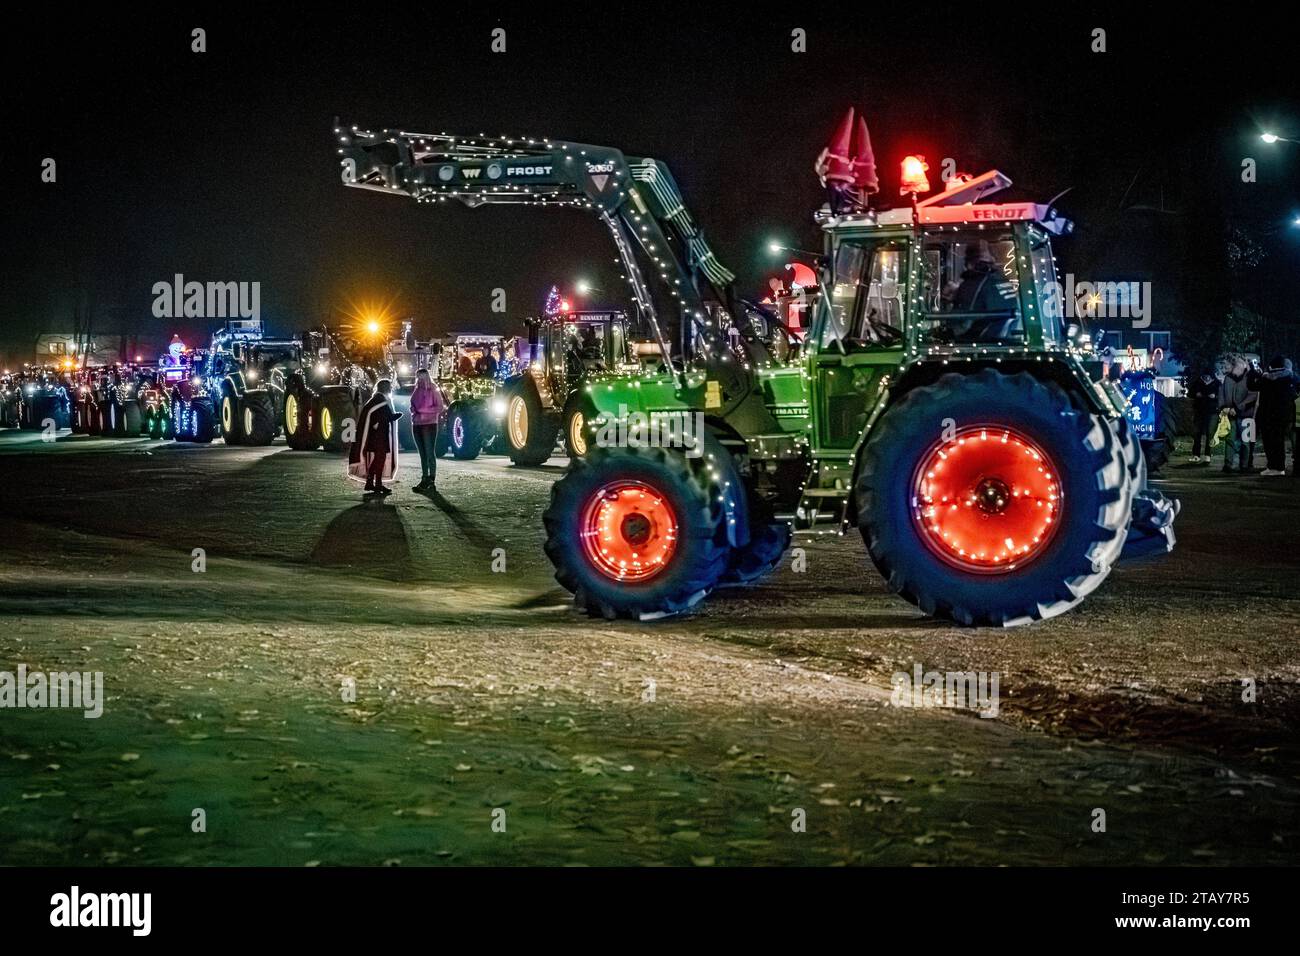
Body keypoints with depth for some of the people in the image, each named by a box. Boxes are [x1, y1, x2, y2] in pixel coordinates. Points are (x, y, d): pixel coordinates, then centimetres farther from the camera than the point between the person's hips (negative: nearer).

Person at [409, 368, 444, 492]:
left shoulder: (433, 390, -3)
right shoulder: (416, 391, 14)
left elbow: (440, 407, -8)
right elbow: (413, 406, 24)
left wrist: (423, 410, -15)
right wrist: (413, 413, 1)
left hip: (429, 424, -6)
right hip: (417, 424, 6)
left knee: (430, 453, -6)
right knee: (422, 454, 8)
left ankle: (431, 480, -6)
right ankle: (424, 479, 11)